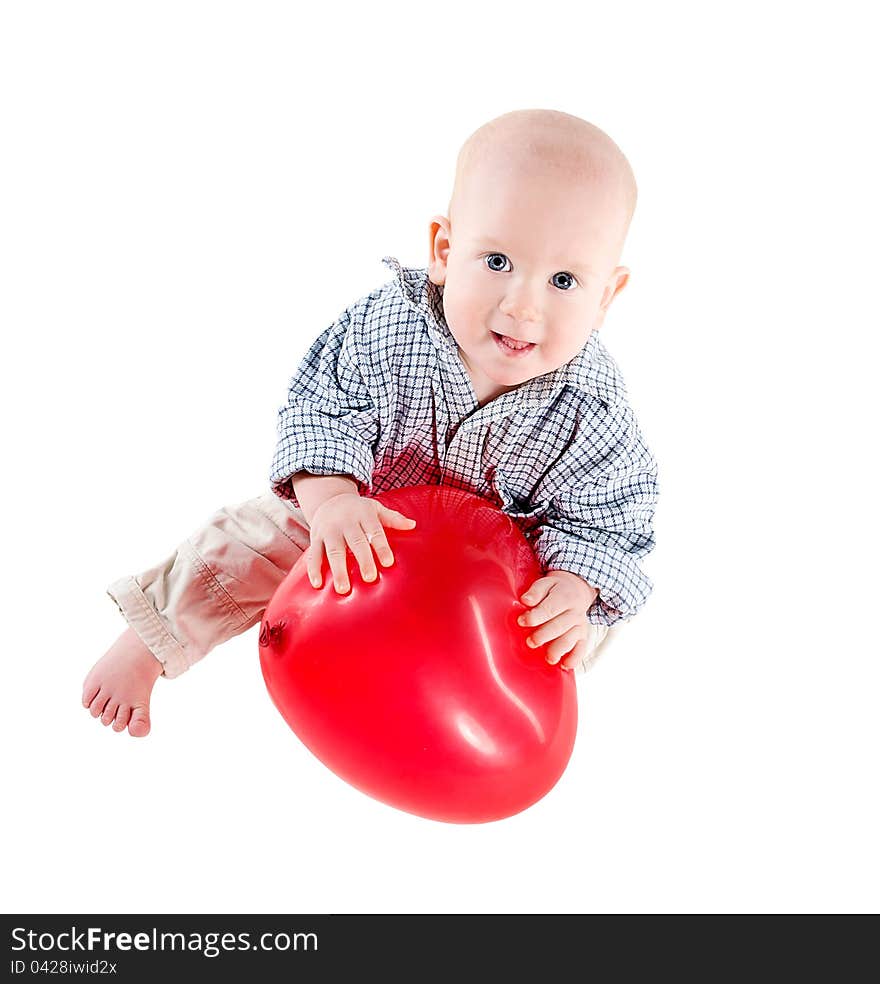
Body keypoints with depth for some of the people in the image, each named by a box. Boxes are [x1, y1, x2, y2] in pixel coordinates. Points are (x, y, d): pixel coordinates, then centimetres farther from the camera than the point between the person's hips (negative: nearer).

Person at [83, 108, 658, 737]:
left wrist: (575, 587, -40)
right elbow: (319, 412, -25)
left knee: (580, 632, -10)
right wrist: (332, 502, -43)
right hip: (354, 515, 0)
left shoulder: (594, 415, -30)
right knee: (234, 553, -1)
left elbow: (607, 522, -19)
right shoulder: (387, 325, -30)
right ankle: (145, 648, 26)